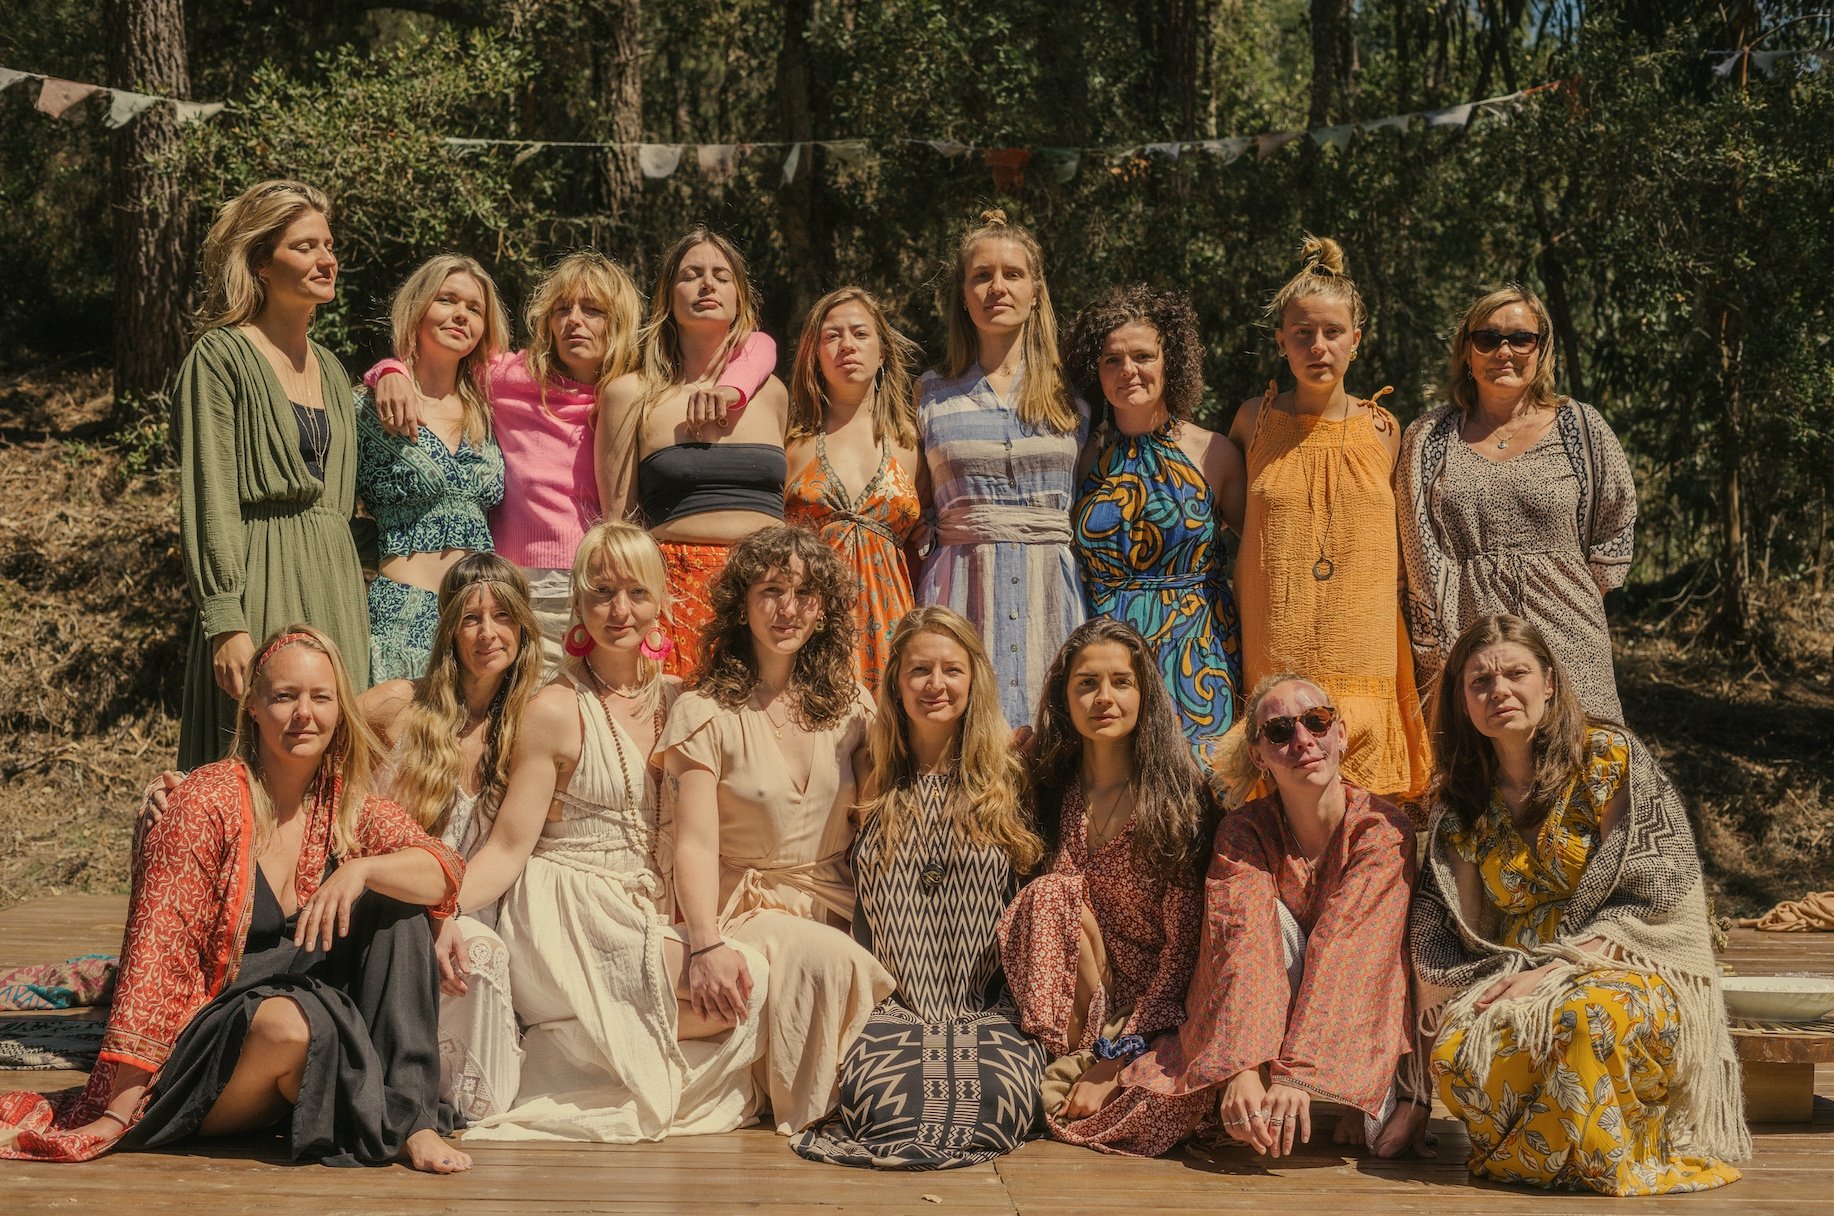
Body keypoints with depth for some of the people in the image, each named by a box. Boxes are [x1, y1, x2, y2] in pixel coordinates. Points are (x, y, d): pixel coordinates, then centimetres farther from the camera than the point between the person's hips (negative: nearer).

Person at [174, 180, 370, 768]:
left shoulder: (329, 367, 18)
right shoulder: (221, 356, -3)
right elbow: (209, 502, -10)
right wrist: (225, 621, -17)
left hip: (334, 587, 7)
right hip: (260, 586, -7)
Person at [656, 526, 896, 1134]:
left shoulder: (848, 702, 8)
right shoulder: (707, 712, -6)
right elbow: (696, 843, -12)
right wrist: (707, 945, -28)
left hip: (837, 904, 4)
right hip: (748, 910, -4)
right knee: (826, 960, -33)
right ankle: (806, 1115, -12)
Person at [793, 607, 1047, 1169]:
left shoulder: (1008, 777, 8)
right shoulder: (873, 781, 12)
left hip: (991, 1012, 0)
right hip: (891, 1009, 1)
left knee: (996, 1098, -30)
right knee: (878, 1097, -30)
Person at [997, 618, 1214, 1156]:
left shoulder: (1177, 794, -9)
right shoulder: (1053, 789, 3)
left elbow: (1184, 945, -12)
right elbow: (1040, 909, 9)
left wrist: (1117, 1059, -19)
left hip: (1156, 1007, -2)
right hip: (1078, 1008, 2)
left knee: (1158, 1106, -35)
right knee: (1053, 893, -26)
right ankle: (1075, 1061, -14)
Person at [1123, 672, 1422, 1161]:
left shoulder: (1384, 830, -17)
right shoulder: (1243, 832, -11)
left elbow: (1346, 954, -30)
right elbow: (1242, 943, -27)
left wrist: (1296, 1071, -41)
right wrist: (1241, 1069, -43)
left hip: (1365, 1023, -1)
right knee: (1272, 914, -27)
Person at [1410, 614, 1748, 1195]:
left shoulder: (1610, 756, -4)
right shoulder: (1461, 802, 11)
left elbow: (1652, 895, -11)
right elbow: (1443, 929, 11)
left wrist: (1549, 972, -18)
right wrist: (1462, 995, -11)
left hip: (1637, 971, -3)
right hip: (1511, 978, 4)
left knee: (1583, 1014, -40)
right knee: (1457, 1053, -31)